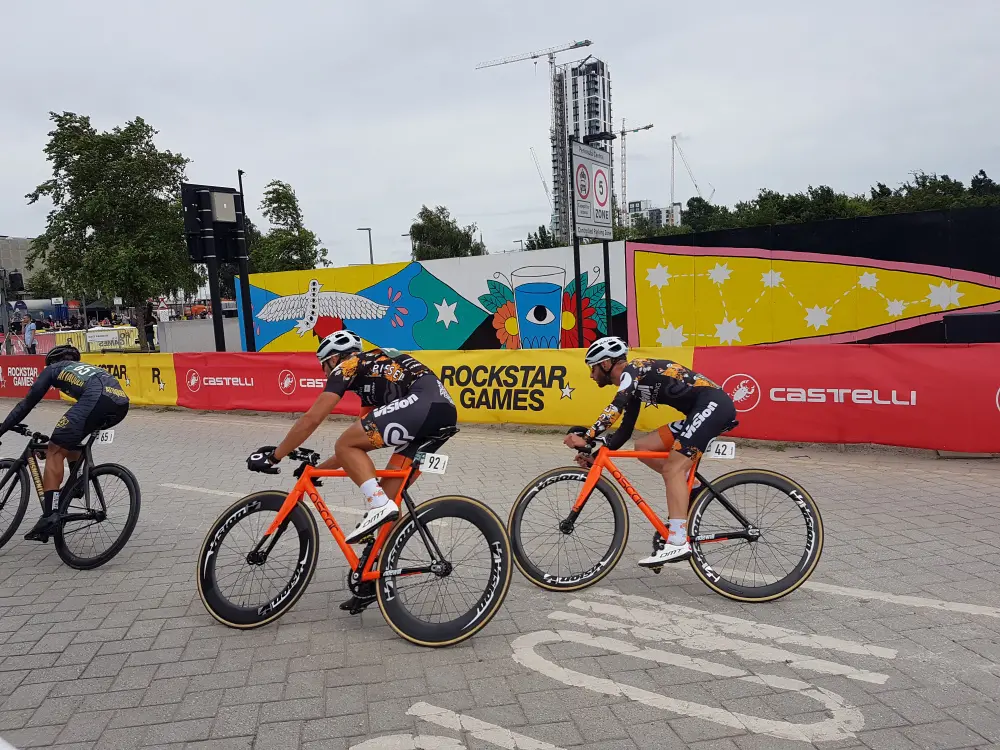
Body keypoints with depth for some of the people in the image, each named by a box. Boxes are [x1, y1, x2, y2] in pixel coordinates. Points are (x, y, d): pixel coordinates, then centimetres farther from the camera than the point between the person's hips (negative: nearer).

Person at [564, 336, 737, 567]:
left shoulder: (632, 370, -8)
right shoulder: (635, 384, 19)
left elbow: (617, 407, -26)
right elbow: (625, 431, 21)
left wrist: (587, 439, -30)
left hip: (714, 403, -9)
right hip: (702, 410, 9)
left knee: (673, 468, -18)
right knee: (643, 447, 6)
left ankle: (678, 542, -23)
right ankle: (688, 487, 8)